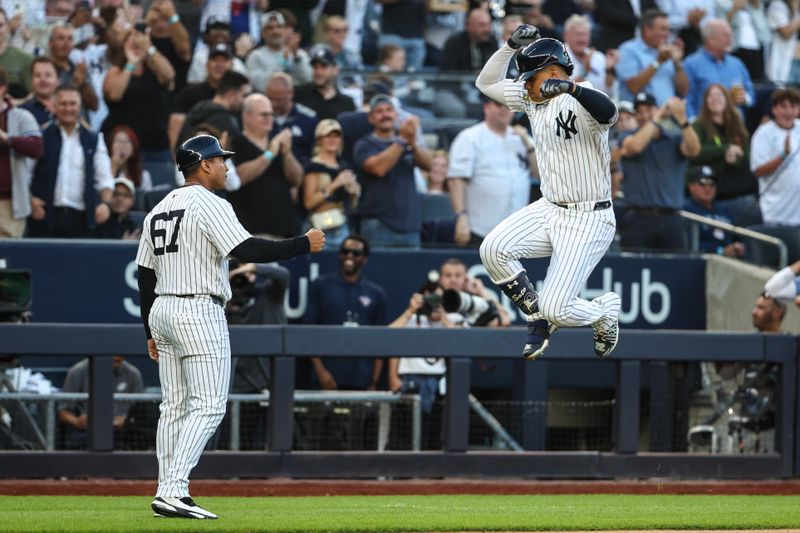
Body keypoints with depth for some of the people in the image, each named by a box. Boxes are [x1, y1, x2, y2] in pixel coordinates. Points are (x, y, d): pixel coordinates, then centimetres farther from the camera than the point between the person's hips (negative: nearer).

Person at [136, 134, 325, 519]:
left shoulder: (159, 210, 15)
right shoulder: (210, 205, -10)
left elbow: (145, 277, 16)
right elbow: (247, 250, -21)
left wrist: (151, 334, 21)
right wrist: (304, 245, -13)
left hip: (161, 313, 9)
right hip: (199, 313, -9)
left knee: (174, 407, 11)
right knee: (207, 406, -9)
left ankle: (168, 494, 9)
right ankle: (172, 491, -19)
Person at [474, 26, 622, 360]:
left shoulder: (580, 103, -20)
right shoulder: (533, 99, 6)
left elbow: (608, 113, -43)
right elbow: (487, 83, 14)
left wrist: (570, 88, -58)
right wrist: (512, 46, -1)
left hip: (588, 220, -8)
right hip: (549, 209, 8)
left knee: (556, 310, -14)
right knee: (493, 249, -16)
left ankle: (605, 312, 22)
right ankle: (539, 320, 4)